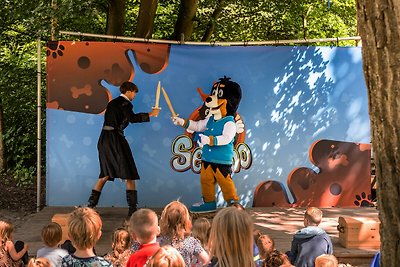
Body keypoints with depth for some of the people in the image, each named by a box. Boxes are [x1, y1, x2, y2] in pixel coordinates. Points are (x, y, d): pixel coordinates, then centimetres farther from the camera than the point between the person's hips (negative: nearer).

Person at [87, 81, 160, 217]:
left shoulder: (113, 103, 20)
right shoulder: (125, 103, -6)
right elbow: (132, 118, -22)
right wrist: (150, 114, -16)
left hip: (104, 139, 8)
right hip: (115, 139, -8)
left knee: (105, 175, 16)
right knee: (129, 175, -1)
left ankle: (91, 205, 15)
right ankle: (132, 208, -4)